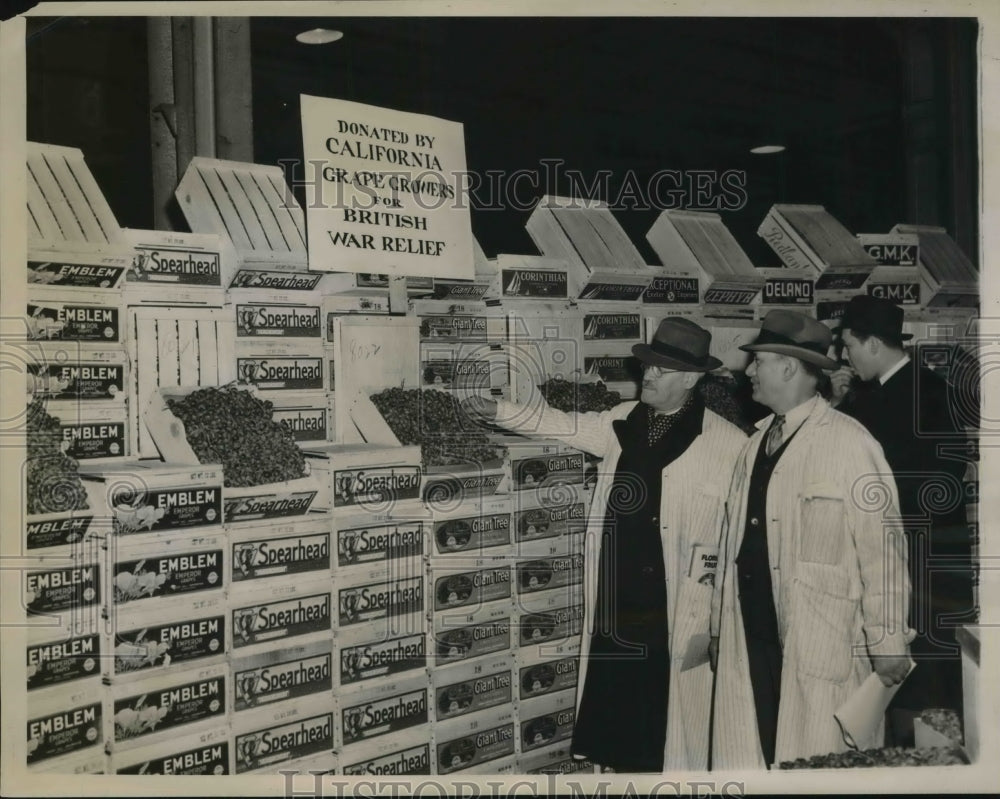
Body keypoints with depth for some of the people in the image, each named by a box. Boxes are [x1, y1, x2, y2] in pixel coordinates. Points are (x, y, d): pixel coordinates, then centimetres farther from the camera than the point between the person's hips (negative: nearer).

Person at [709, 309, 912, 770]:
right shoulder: (756, 443, 11)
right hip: (748, 641, 6)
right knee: (747, 757, 11)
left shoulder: (849, 443, -11)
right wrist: (719, 626, 15)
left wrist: (889, 646, -10)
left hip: (823, 644, -6)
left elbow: (880, 549, -11)